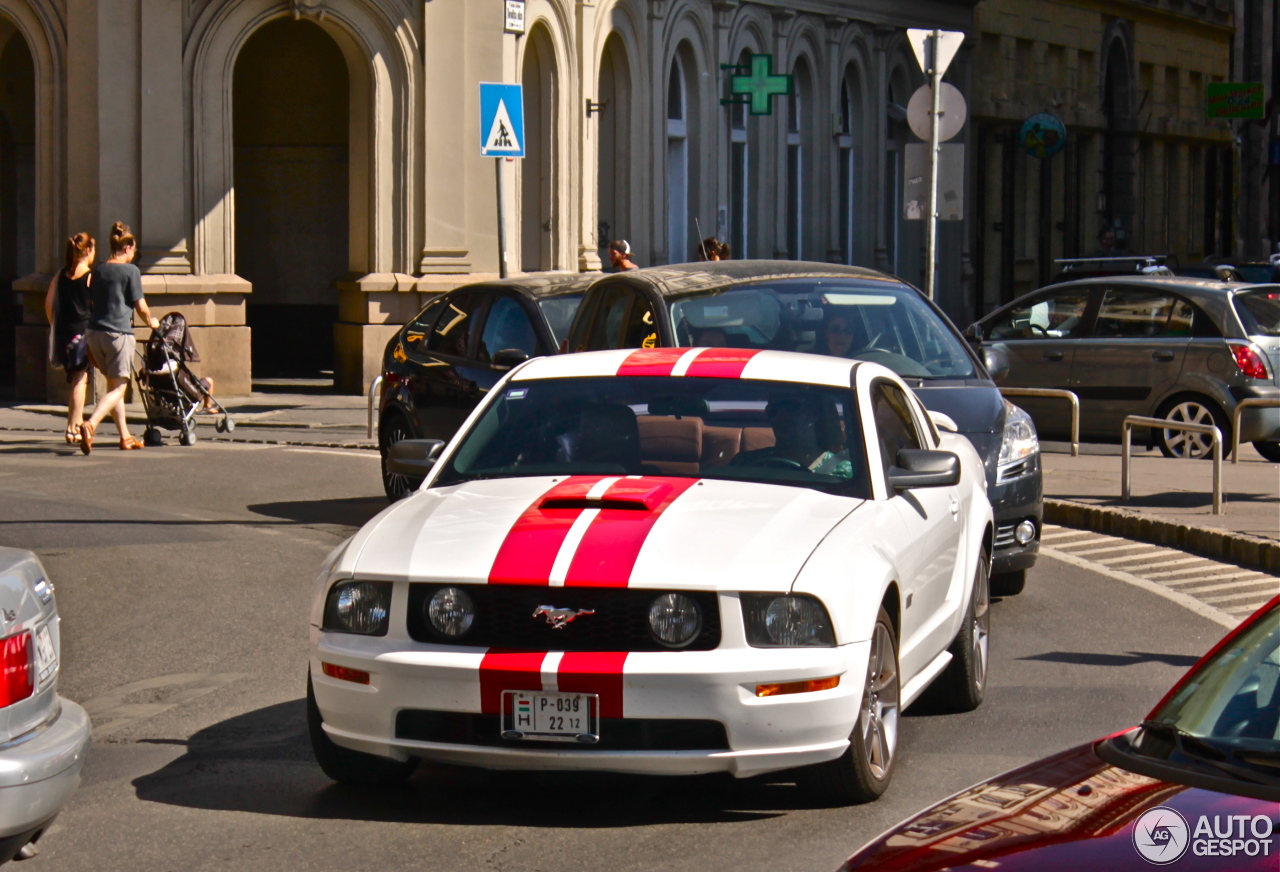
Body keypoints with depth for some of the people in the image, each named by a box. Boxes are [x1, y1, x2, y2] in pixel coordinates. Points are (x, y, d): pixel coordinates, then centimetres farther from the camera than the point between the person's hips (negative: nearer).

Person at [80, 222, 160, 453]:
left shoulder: (98, 271, 12)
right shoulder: (130, 271, -5)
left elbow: (91, 303, 17)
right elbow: (140, 307, -5)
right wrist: (151, 321, 17)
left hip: (96, 332, 7)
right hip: (119, 333, -7)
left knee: (113, 385, 16)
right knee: (118, 388, -4)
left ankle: (125, 437, 20)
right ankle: (90, 425, -26)